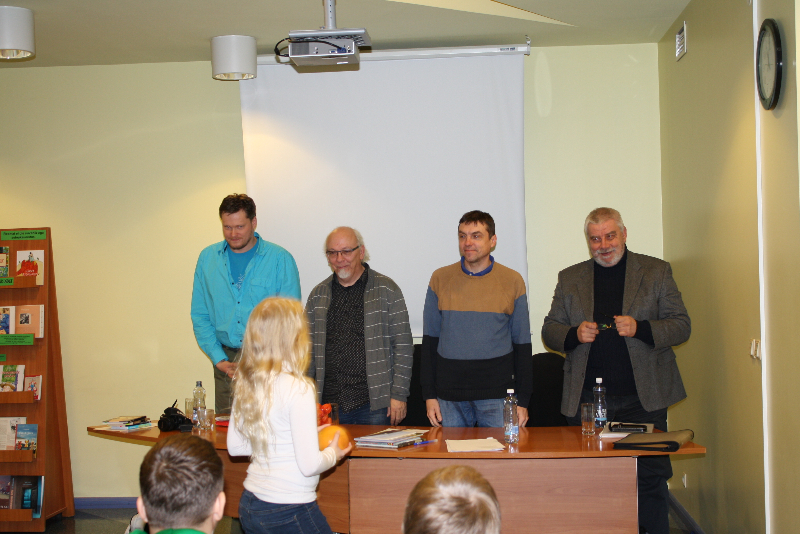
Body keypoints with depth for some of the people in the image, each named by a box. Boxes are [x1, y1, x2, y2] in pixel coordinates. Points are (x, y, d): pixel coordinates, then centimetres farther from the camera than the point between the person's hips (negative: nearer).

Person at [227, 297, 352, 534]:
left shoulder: (244, 384, 2)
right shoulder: (297, 389, -18)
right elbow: (309, 465, -18)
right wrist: (332, 453, 1)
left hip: (249, 506, 7)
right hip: (289, 512, -7)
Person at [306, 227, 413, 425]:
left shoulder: (386, 289, 0)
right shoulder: (318, 295, 10)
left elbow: (403, 345, -2)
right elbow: (308, 348, 14)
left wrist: (399, 394, -7)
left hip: (375, 404, -3)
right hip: (329, 404, 3)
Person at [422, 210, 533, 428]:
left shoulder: (512, 281, 3)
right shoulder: (440, 278, 5)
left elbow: (522, 344, 5)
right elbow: (430, 340, 8)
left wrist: (522, 401, 1)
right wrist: (429, 394, 3)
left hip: (497, 395, -1)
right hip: (449, 396, 1)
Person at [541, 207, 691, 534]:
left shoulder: (656, 272, 6)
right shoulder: (570, 279, 11)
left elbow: (682, 326, 2)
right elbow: (549, 331, 12)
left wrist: (640, 328, -15)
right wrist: (575, 334, -10)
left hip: (643, 397, -1)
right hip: (587, 399, 2)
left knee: (650, 478, 0)